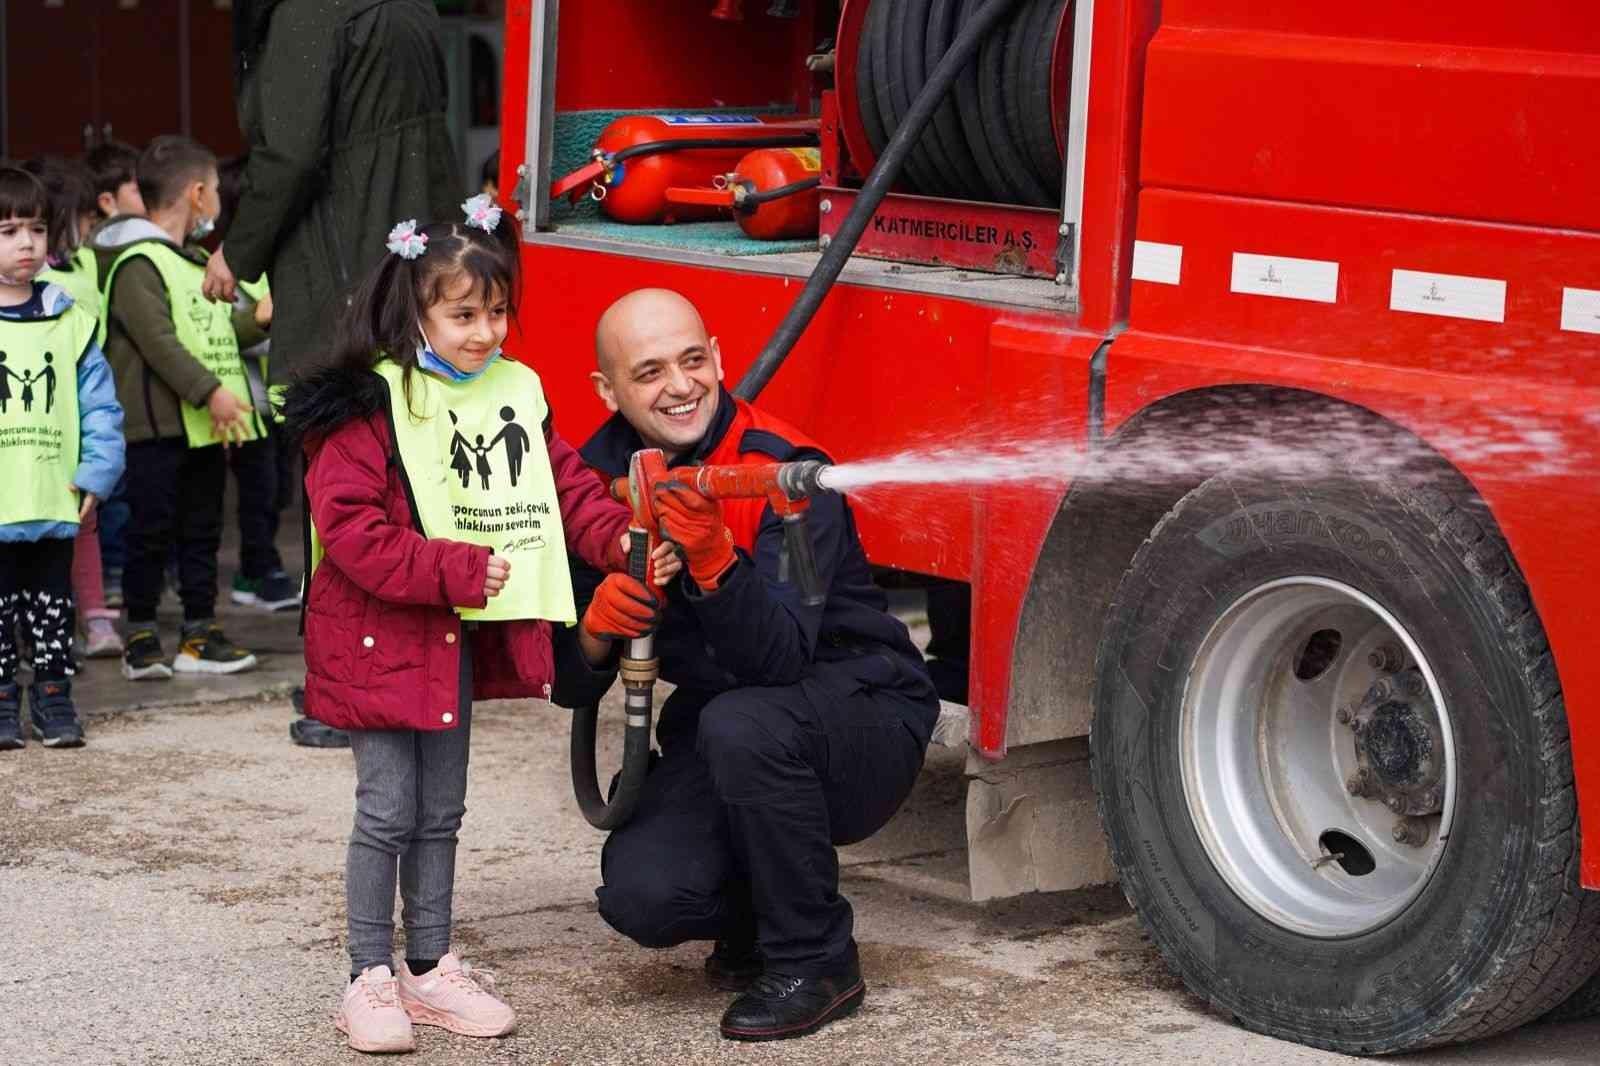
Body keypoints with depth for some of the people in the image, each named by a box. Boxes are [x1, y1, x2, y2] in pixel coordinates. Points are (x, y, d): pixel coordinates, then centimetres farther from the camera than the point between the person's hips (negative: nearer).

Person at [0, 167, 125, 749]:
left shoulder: (71, 320, 5)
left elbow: (100, 405, 5)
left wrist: (96, 473, -5)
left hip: (55, 505, 2)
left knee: (52, 608, 12)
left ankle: (53, 699, 22)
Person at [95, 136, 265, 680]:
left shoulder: (197, 260, 18)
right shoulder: (136, 264, -13)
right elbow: (160, 341, -22)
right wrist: (211, 391, -26)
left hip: (205, 428, 9)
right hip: (157, 426, -9)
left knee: (203, 531, 11)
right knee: (152, 531, -3)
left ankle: (200, 632, 18)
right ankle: (141, 638, 4)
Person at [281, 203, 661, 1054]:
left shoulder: (514, 394, 4)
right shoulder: (364, 408, -17)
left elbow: (565, 487, 7)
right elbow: (350, 529, -21)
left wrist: (621, 540, -11)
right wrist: (457, 569, -23)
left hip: (461, 642, 6)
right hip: (380, 640, -6)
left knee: (441, 814, 14)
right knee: (388, 812, -1)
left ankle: (431, 969, 25)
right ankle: (370, 979, 10)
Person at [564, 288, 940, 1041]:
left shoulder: (783, 472, -20)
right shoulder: (601, 479, -4)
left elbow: (780, 658, -31)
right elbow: (573, 685, -4)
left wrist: (714, 561, -47)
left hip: (863, 719, -4)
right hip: (716, 738, 4)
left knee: (741, 724, -37)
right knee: (642, 893, -22)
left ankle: (813, 962, -16)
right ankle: (756, 920, 14)